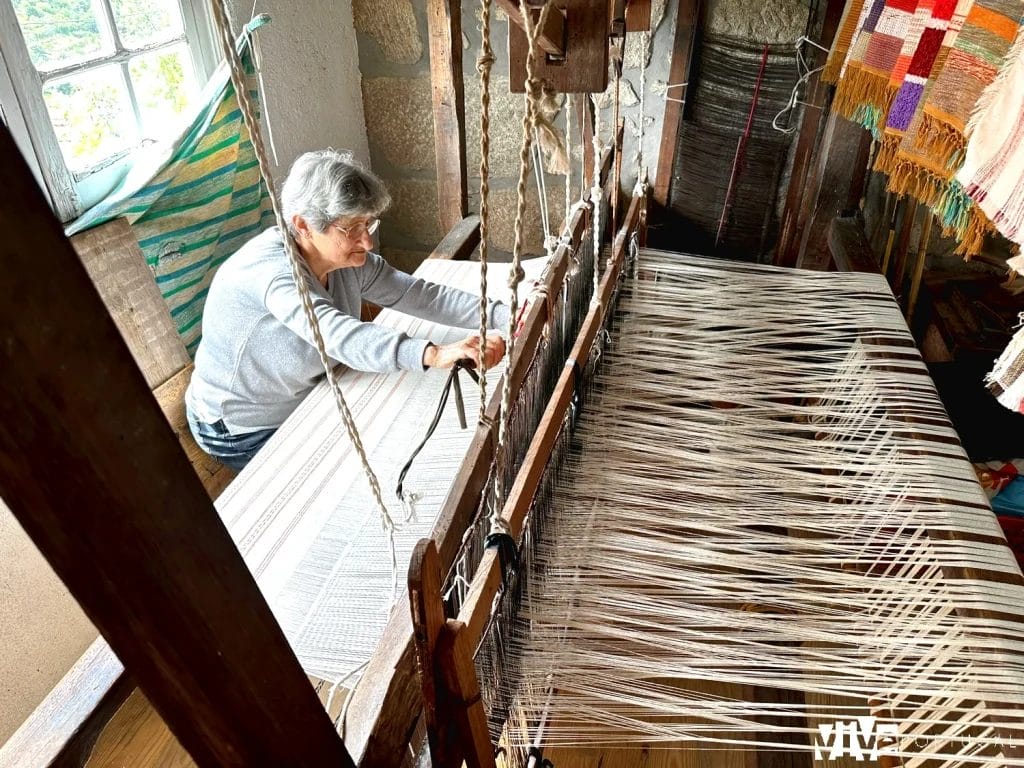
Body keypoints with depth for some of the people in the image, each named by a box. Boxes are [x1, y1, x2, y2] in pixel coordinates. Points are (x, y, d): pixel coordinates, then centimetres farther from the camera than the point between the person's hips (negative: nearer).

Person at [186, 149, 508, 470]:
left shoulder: (349, 261, -11)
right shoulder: (270, 268, -34)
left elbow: (421, 294, -16)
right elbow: (336, 333, -51)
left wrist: (504, 314, -27)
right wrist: (433, 354, -64)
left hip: (305, 405, 7)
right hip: (244, 432, -7)